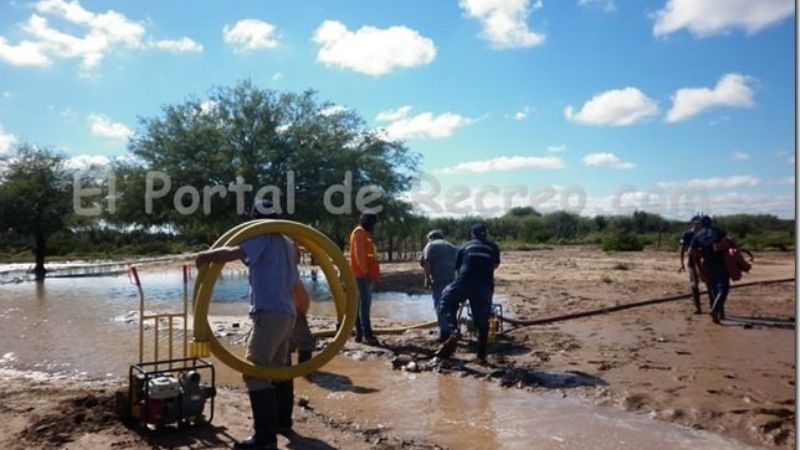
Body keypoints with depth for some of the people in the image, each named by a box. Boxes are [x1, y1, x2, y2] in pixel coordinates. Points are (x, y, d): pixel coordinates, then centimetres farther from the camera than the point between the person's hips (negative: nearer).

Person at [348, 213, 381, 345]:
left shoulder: (364, 234, 22)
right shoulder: (359, 232, -8)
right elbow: (359, 254, -18)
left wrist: (374, 272, 16)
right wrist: (366, 271, -20)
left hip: (365, 274, 10)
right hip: (362, 274, -10)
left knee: (362, 303, 10)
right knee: (364, 304, -14)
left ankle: (360, 333, 13)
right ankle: (367, 334, -17)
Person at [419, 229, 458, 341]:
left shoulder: (431, 245, 8)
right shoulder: (452, 247, 25)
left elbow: (426, 262, -7)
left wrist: (427, 278, -8)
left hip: (438, 280, -5)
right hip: (451, 280, 6)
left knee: (440, 306, -4)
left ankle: (443, 333, -9)